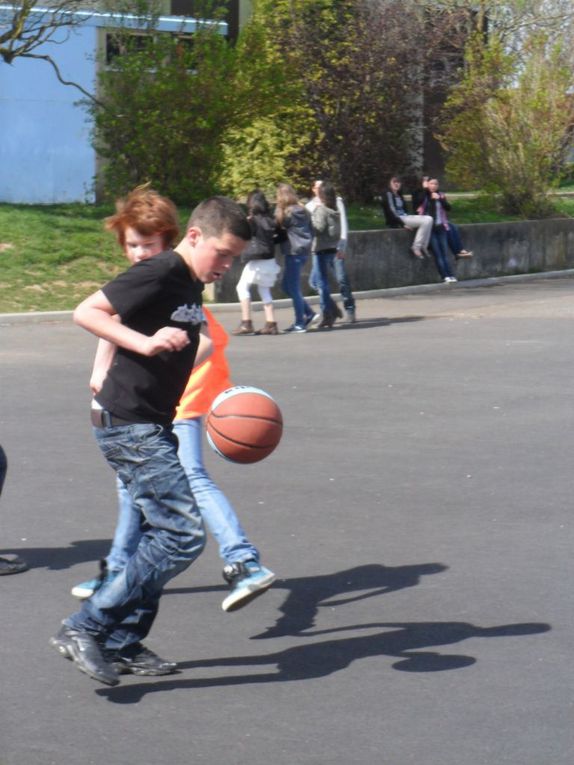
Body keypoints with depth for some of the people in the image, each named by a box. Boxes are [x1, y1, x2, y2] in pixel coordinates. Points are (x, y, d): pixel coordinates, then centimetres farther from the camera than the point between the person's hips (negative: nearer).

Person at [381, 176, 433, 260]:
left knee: (429, 219, -8)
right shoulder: (388, 194, -5)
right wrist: (403, 224, -20)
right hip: (396, 221, -9)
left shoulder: (399, 195, 22)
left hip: (405, 217, 9)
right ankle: (416, 248, -21)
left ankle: (423, 246, -11)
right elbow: (391, 212, -14)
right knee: (425, 221, -23)